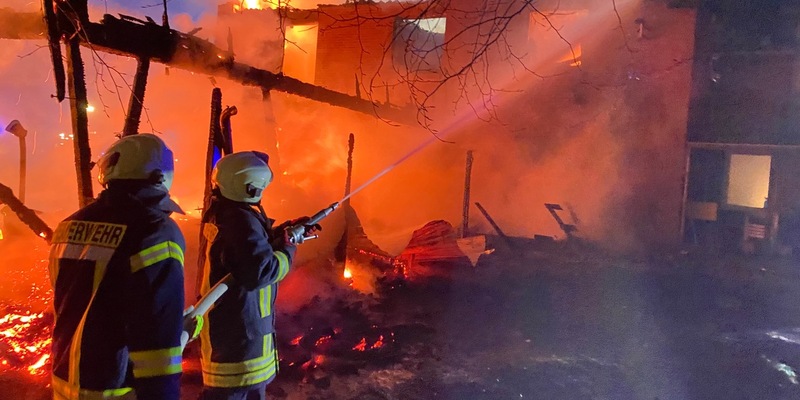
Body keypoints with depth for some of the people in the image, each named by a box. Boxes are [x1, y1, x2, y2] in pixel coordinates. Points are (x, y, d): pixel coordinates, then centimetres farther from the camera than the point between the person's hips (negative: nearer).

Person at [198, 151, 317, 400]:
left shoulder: (224, 213, 8)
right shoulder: (242, 220, -24)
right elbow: (262, 271, -32)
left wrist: (285, 229, 9)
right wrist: (288, 248, -16)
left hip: (227, 323, 10)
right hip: (240, 330, -10)